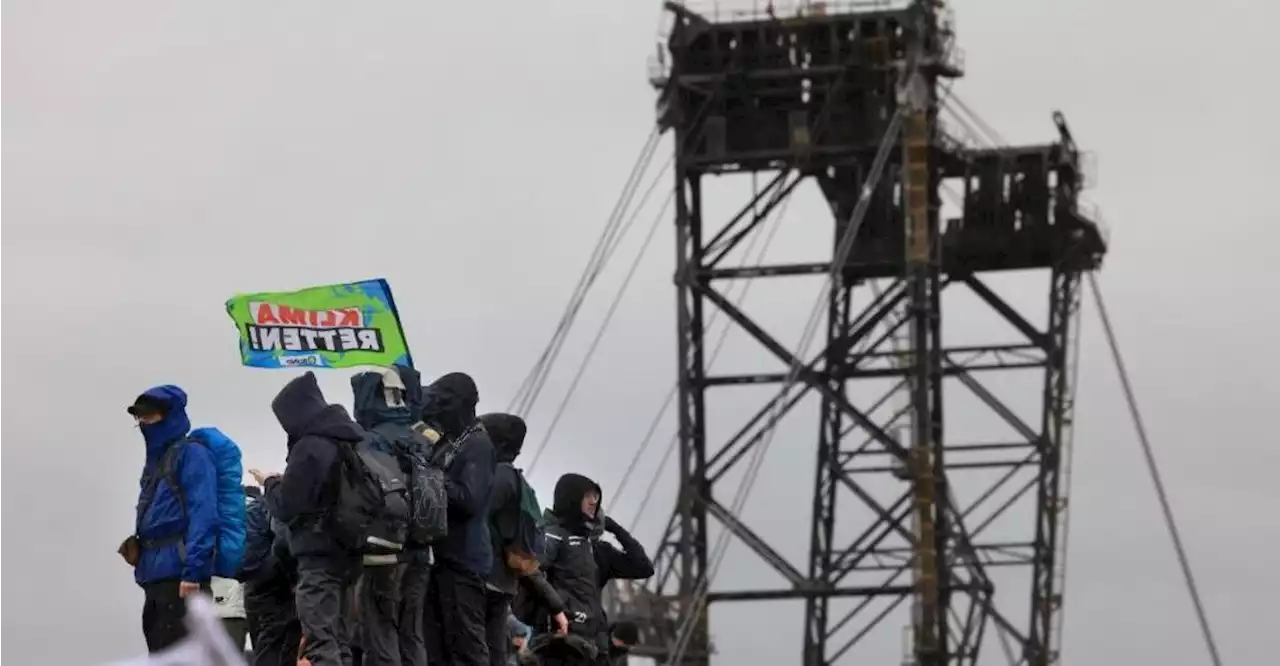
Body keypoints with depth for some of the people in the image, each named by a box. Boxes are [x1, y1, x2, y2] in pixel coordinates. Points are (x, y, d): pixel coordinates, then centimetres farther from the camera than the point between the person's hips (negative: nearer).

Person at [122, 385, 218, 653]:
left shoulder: (191, 455, -5)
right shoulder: (156, 460, 22)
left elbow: (203, 516, -15)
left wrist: (192, 571, -23)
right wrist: (138, 551, 10)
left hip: (180, 576, -10)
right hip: (156, 576, 10)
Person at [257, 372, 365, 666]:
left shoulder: (310, 446, -13)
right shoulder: (348, 441, 13)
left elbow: (287, 507, -12)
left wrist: (270, 484, 7)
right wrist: (285, 483, 19)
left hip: (319, 556, -9)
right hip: (348, 553, 9)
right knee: (339, 641, 11)